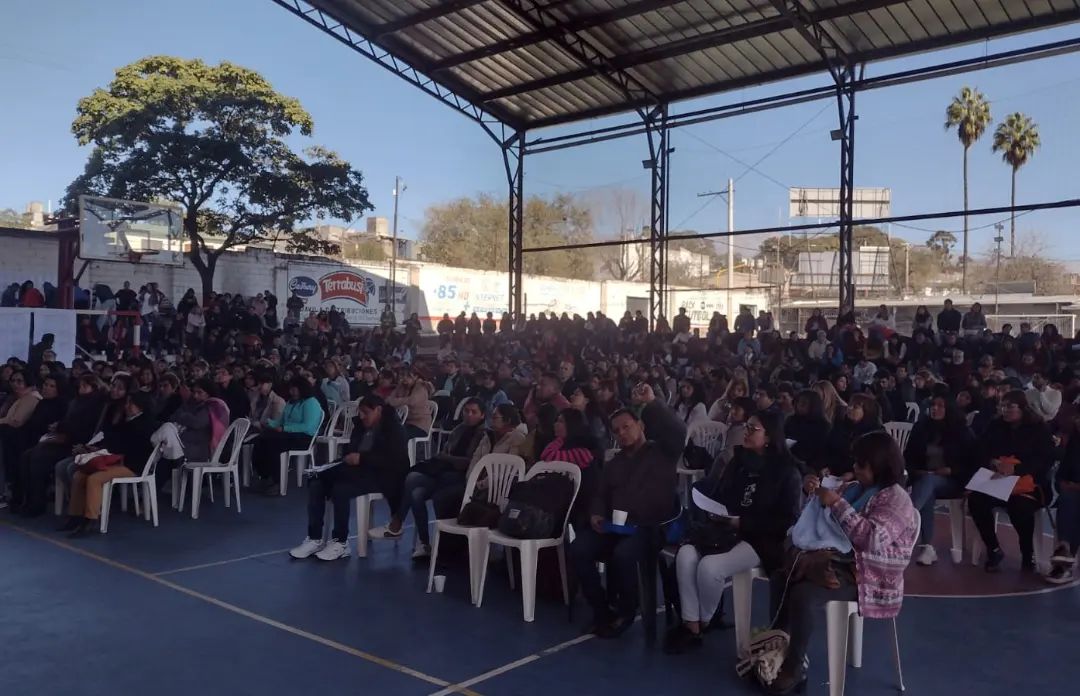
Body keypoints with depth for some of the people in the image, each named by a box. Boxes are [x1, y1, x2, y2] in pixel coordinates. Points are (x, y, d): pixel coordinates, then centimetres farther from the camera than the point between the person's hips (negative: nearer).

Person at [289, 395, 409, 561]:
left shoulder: (393, 429, -6)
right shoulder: (362, 427, 16)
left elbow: (393, 461, -18)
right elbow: (352, 450, 20)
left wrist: (362, 458, -24)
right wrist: (348, 458, -5)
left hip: (381, 475, -8)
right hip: (357, 469, 8)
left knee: (340, 488, -32)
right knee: (316, 483, -12)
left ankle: (340, 542, -19)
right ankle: (315, 539, -10)